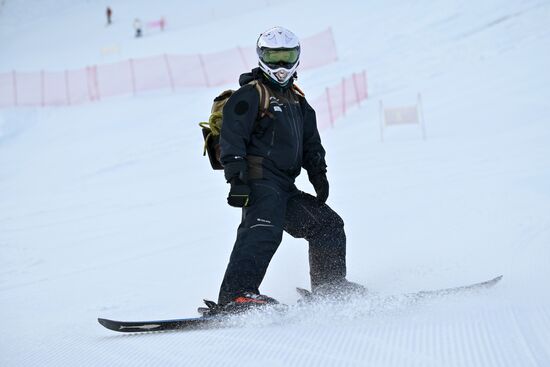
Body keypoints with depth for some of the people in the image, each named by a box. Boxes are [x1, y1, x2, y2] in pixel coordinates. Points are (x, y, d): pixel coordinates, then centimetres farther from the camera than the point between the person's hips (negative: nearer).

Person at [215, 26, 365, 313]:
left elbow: (311, 142, 28)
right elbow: (232, 138, -11)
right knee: (264, 230, -29)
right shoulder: (250, 94, -2)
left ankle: (331, 286, 21)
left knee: (328, 225, 12)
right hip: (258, 179, -9)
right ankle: (235, 295, -41)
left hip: (285, 187, 9)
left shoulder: (296, 101, 25)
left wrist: (318, 174, 12)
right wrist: (236, 179, -22)